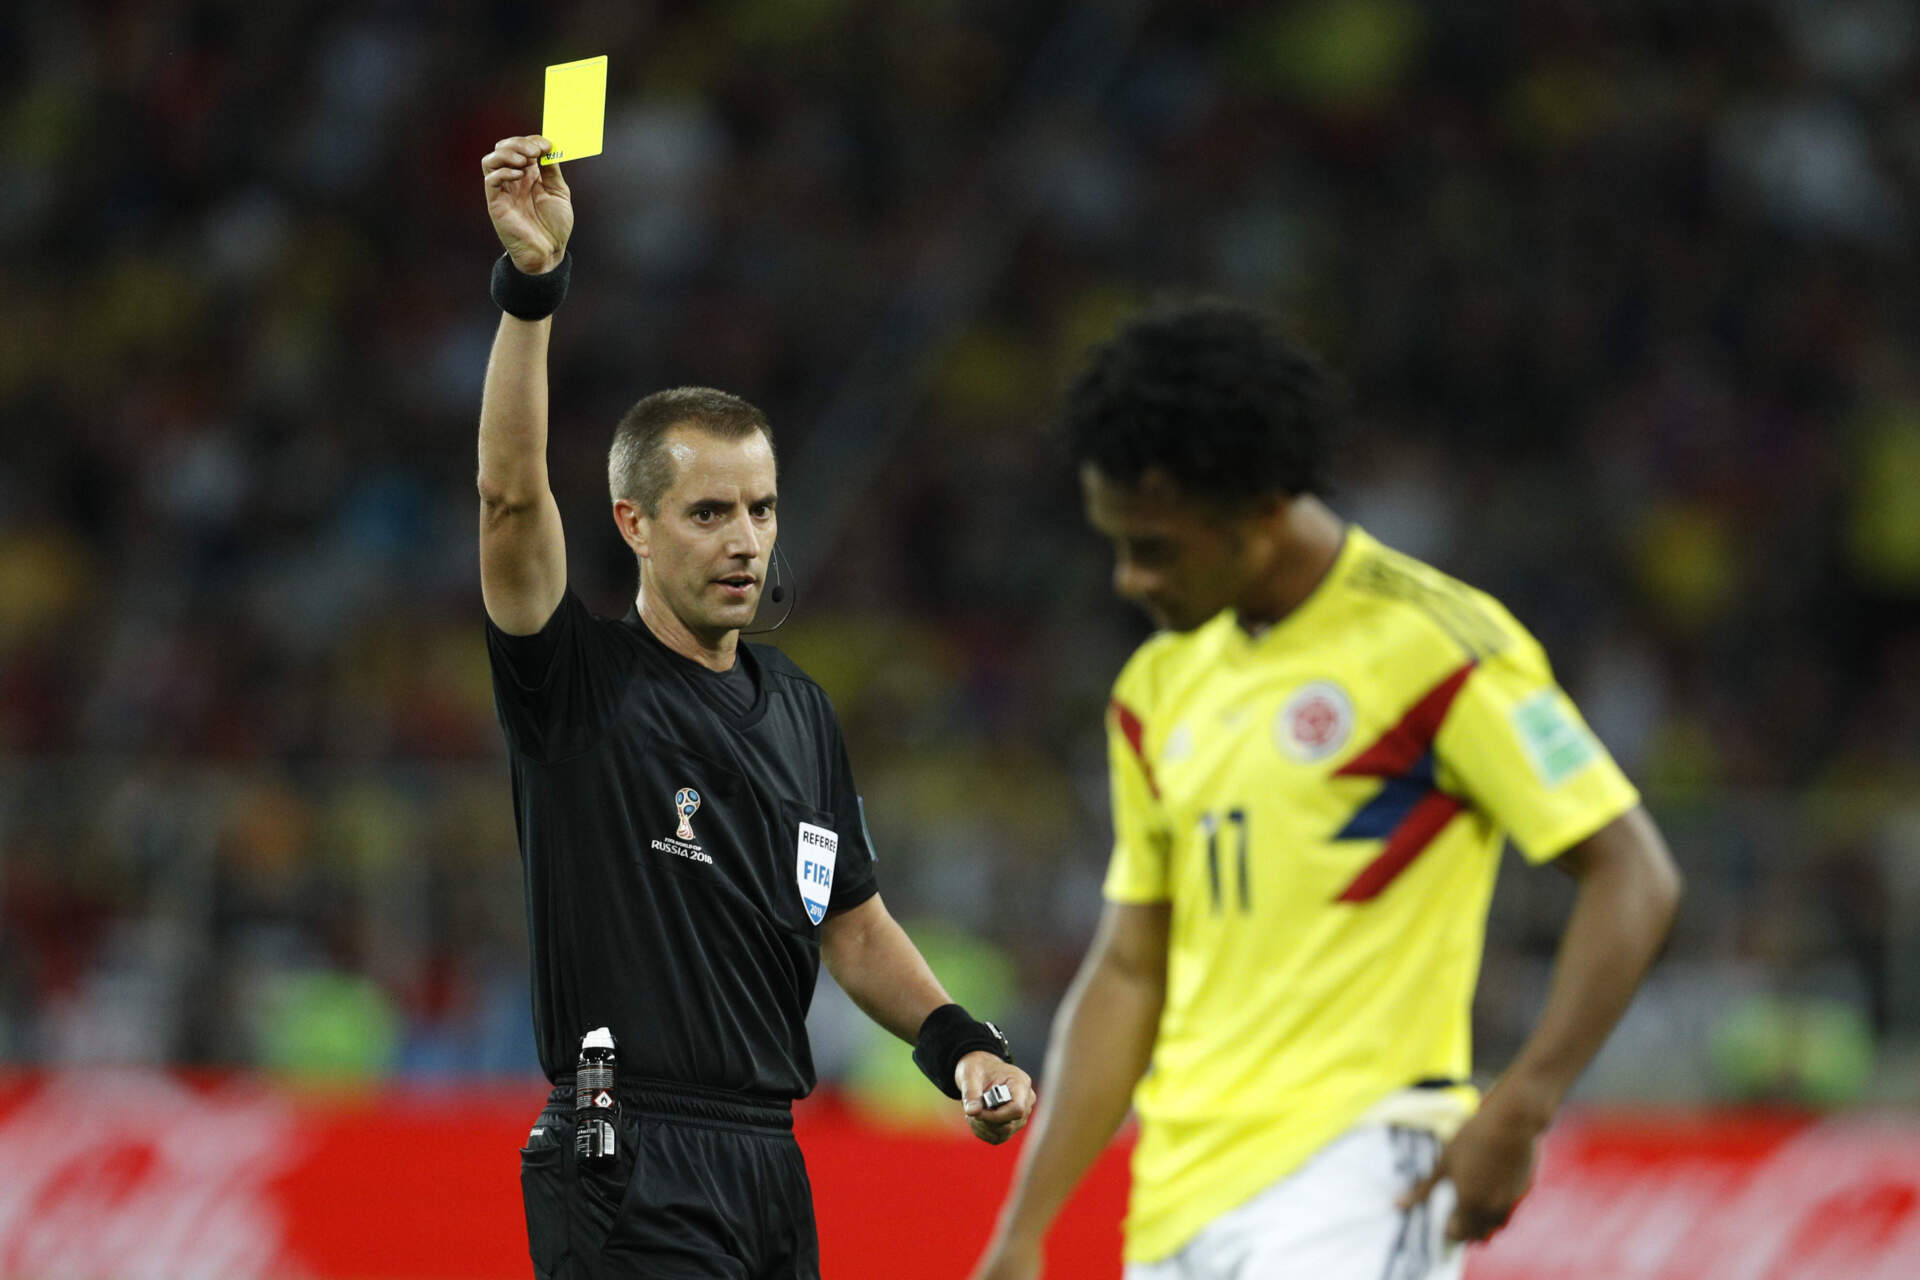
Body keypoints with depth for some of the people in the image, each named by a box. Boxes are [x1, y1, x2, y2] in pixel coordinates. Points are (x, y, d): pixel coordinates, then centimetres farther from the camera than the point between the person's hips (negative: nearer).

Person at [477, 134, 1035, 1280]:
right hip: (628, 1174, -7)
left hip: (771, 1170, 7)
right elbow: (512, 498, -18)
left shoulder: (800, 710, 17)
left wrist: (960, 1043, 5)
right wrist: (533, 282, -29)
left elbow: (854, 927, 23)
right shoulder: (579, 681, -2)